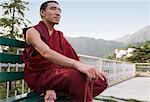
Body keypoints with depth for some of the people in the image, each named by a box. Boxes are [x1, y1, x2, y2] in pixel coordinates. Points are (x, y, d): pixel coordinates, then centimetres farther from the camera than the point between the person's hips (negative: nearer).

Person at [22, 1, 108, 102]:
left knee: (101, 80, -10)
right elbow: (46, 53, -25)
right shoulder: (32, 31, -4)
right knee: (79, 76, -34)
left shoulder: (59, 35, 17)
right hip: (40, 75, -7)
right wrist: (77, 64, -40)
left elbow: (71, 56, 4)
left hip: (58, 73, 7)